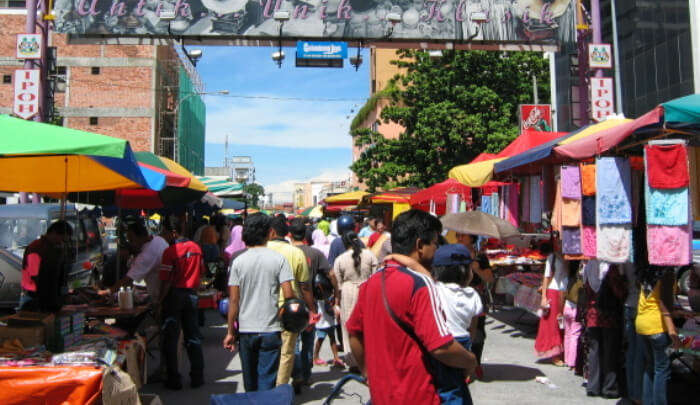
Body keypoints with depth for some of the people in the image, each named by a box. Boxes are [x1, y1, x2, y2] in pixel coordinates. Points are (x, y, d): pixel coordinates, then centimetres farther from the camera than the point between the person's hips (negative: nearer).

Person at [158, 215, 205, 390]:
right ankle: (197, 377, 17)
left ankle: (174, 380, 11)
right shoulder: (196, 248, 2)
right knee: (193, 336, 13)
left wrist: (160, 302, -7)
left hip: (174, 295, -5)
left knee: (171, 339, 6)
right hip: (191, 295, 5)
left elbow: (166, 281, -16)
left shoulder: (170, 252, -16)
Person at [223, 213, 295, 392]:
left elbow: (233, 300, -3)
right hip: (270, 330, -2)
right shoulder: (278, 259, -7)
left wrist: (230, 331, 4)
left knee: (250, 381, 18)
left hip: (245, 330, 2)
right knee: (266, 381, 4)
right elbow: (288, 295, -12)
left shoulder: (238, 261, -3)